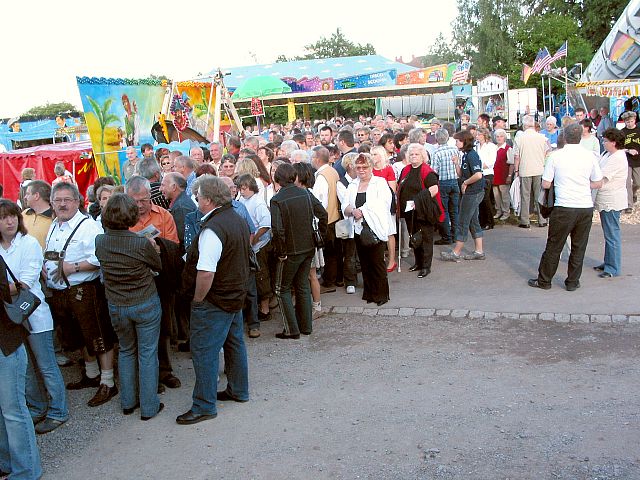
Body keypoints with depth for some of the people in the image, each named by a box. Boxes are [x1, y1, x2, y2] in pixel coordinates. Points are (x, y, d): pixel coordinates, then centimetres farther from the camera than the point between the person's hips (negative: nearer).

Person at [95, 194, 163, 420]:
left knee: (126, 351, 22)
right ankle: (149, 406, 18)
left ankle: (128, 402, 32)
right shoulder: (142, 244, -23)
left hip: (116, 306, 4)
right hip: (146, 304, -4)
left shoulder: (99, 242, -10)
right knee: (147, 353, 9)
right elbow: (159, 266, -6)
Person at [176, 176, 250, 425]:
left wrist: (198, 300, -15)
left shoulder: (213, 229, -25)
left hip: (215, 301, -9)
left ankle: (204, 406, 11)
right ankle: (238, 390, 36)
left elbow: (205, 272, -29)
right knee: (234, 342, 20)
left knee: (203, 351, 1)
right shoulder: (238, 220, 4)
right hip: (236, 294, 10)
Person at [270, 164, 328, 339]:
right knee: (303, 286, 18)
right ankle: (306, 326, 25)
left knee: (283, 289, 9)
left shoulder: (277, 200, -16)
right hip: (309, 248, 6)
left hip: (290, 251, -5)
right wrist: (321, 235, 11)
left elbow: (277, 229, -24)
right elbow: (323, 214, 1)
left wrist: (280, 252, -13)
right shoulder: (306, 194, 0)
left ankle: (292, 330, 7)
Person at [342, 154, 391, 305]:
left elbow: (381, 205, -15)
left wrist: (362, 211, -14)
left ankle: (381, 294, 7)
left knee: (377, 262, -3)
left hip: (375, 228, -5)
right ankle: (369, 293, 21)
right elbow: (344, 207, 7)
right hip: (359, 229, 5)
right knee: (364, 263, 10)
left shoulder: (380, 183, -1)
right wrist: (353, 211, -14)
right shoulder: (352, 186, 15)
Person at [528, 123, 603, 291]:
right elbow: (598, 183, 10)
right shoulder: (590, 156, 2)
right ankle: (573, 282, 20)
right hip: (586, 207, 3)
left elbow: (545, 184, -2)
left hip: (564, 207, -3)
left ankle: (544, 281, 15)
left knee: (554, 246, 6)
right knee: (579, 247, 12)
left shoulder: (556, 156, -5)